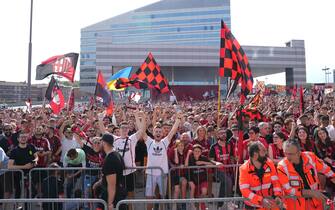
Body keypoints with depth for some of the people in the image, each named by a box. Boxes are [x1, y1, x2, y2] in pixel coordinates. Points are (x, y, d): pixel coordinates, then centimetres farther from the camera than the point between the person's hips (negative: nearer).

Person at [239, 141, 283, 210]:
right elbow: (245, 190, -23)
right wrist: (261, 200, -34)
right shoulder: (244, 169, -18)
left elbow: (275, 181, -5)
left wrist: (277, 196, -23)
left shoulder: (269, 163, -8)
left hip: (270, 203, 3)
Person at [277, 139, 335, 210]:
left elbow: (325, 169, 5)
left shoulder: (310, 157, -14)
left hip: (315, 201, 3)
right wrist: (310, 192, -23)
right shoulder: (282, 166, -21)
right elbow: (288, 189, -19)